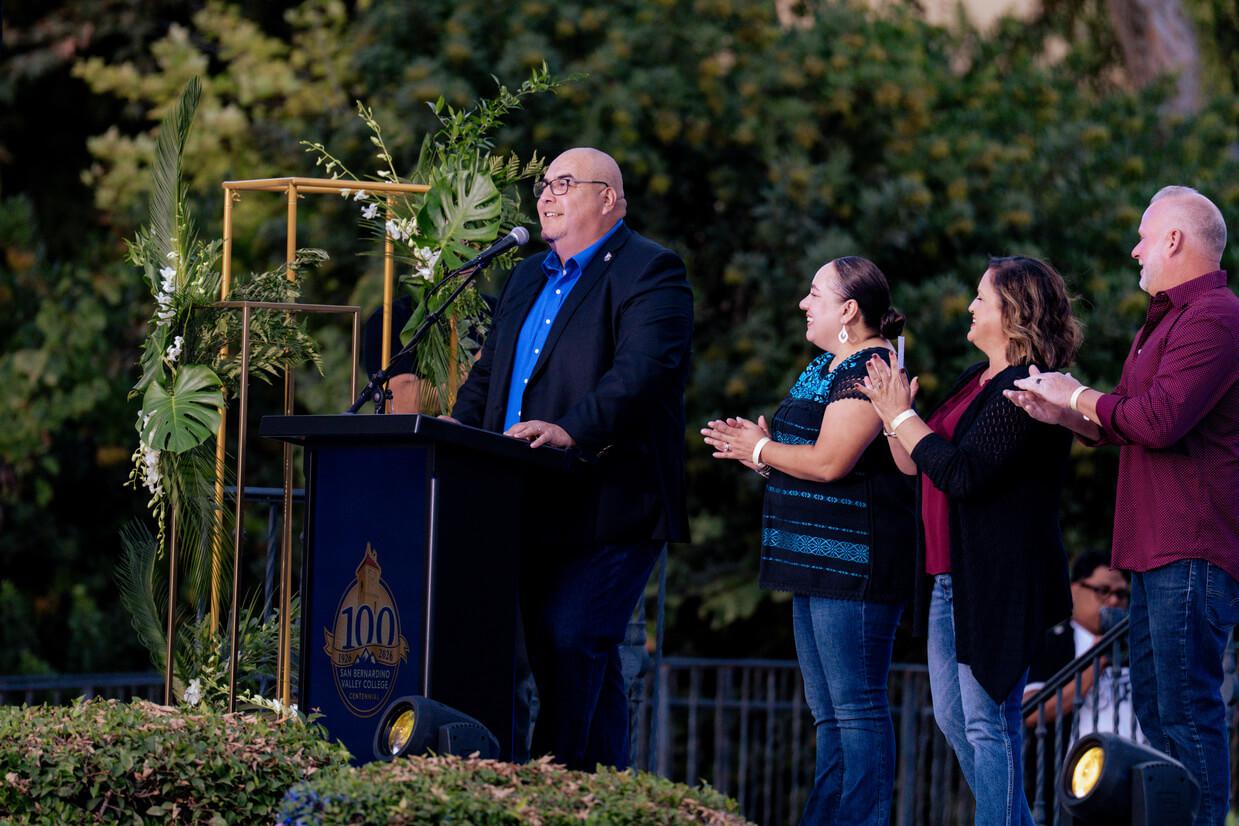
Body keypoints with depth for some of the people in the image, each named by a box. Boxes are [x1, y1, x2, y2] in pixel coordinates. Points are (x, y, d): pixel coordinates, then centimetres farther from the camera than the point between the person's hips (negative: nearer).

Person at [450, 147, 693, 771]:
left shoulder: (649, 274, -5)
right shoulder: (528, 279, 22)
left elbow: (644, 369, -20)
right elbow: (489, 374, 25)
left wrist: (573, 431, -34)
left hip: (606, 508, -8)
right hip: (532, 506, 8)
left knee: (571, 644, -16)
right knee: (579, 660, 10)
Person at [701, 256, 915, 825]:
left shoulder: (869, 369, -13)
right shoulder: (827, 367, 20)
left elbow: (830, 462, -21)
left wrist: (761, 450, -6)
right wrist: (761, 445, 10)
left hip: (853, 561, -11)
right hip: (819, 562, 11)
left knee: (857, 708, -11)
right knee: (828, 714, 11)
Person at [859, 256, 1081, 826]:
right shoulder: (976, 381, 15)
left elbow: (962, 474, -24)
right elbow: (919, 466, 17)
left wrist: (903, 417, -14)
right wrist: (893, 412, 2)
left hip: (996, 580, -10)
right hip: (953, 575, 11)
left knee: (987, 724, -8)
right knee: (952, 718, 15)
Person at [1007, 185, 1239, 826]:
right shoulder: (1167, 319, 24)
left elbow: (1160, 418, -23)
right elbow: (1125, 430, 24)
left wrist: (1080, 398, -8)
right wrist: (1064, 414, 6)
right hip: (1155, 549, 11)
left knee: (1187, 710, -12)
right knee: (1154, 707, 13)